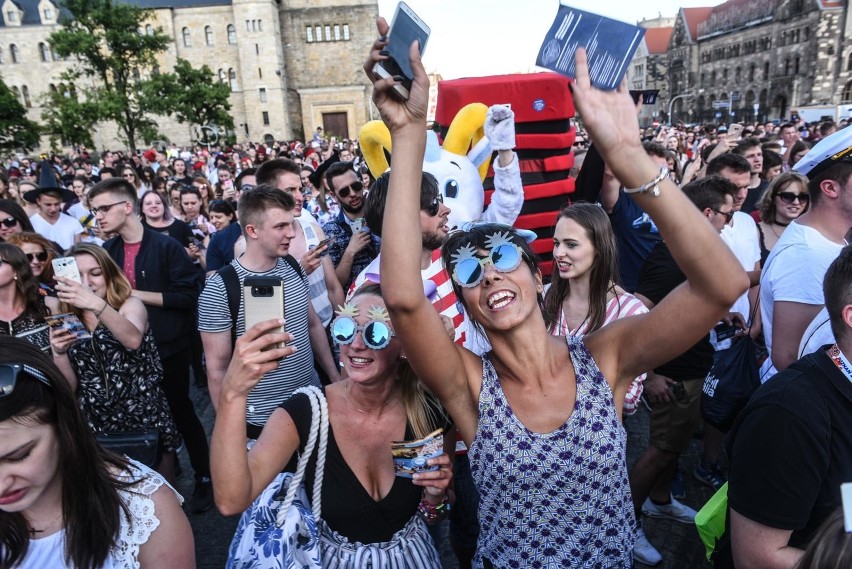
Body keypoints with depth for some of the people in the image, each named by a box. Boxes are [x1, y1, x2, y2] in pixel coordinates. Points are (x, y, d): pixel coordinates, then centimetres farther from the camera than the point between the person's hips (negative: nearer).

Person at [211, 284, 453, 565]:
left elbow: (434, 516, -3)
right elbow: (231, 501, -37)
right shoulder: (302, 412, -23)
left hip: (411, 556, 1)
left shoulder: (431, 413, -19)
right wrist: (233, 393, -46)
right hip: (335, 559, -1)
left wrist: (436, 496, -26)